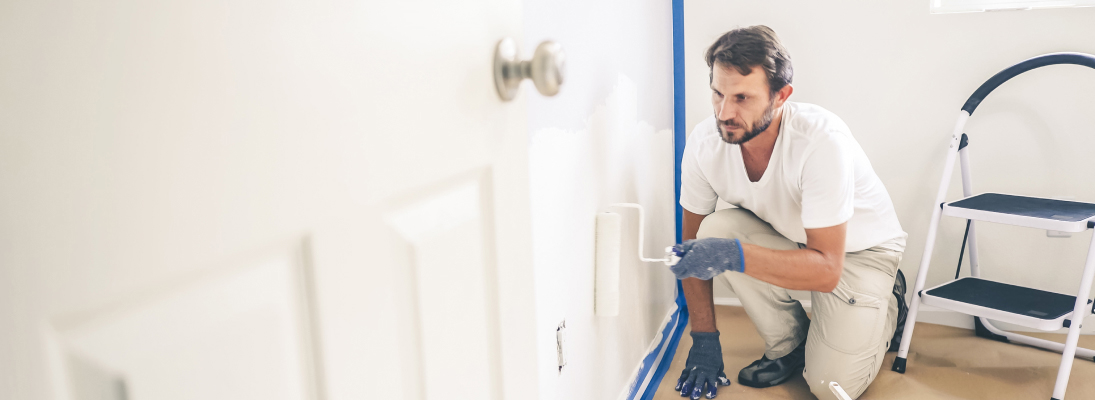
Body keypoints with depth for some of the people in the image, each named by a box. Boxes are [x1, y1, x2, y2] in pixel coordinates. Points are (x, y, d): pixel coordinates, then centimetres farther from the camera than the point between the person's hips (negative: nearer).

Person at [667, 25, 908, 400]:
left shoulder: (823, 140, -35)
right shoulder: (705, 141, -22)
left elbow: (827, 269, -35)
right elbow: (693, 240, -10)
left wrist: (734, 255, -48)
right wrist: (704, 340, -11)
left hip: (858, 247, -4)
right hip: (786, 237, 4)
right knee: (716, 228, -27)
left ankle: (889, 302, 18)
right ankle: (788, 346, -2)